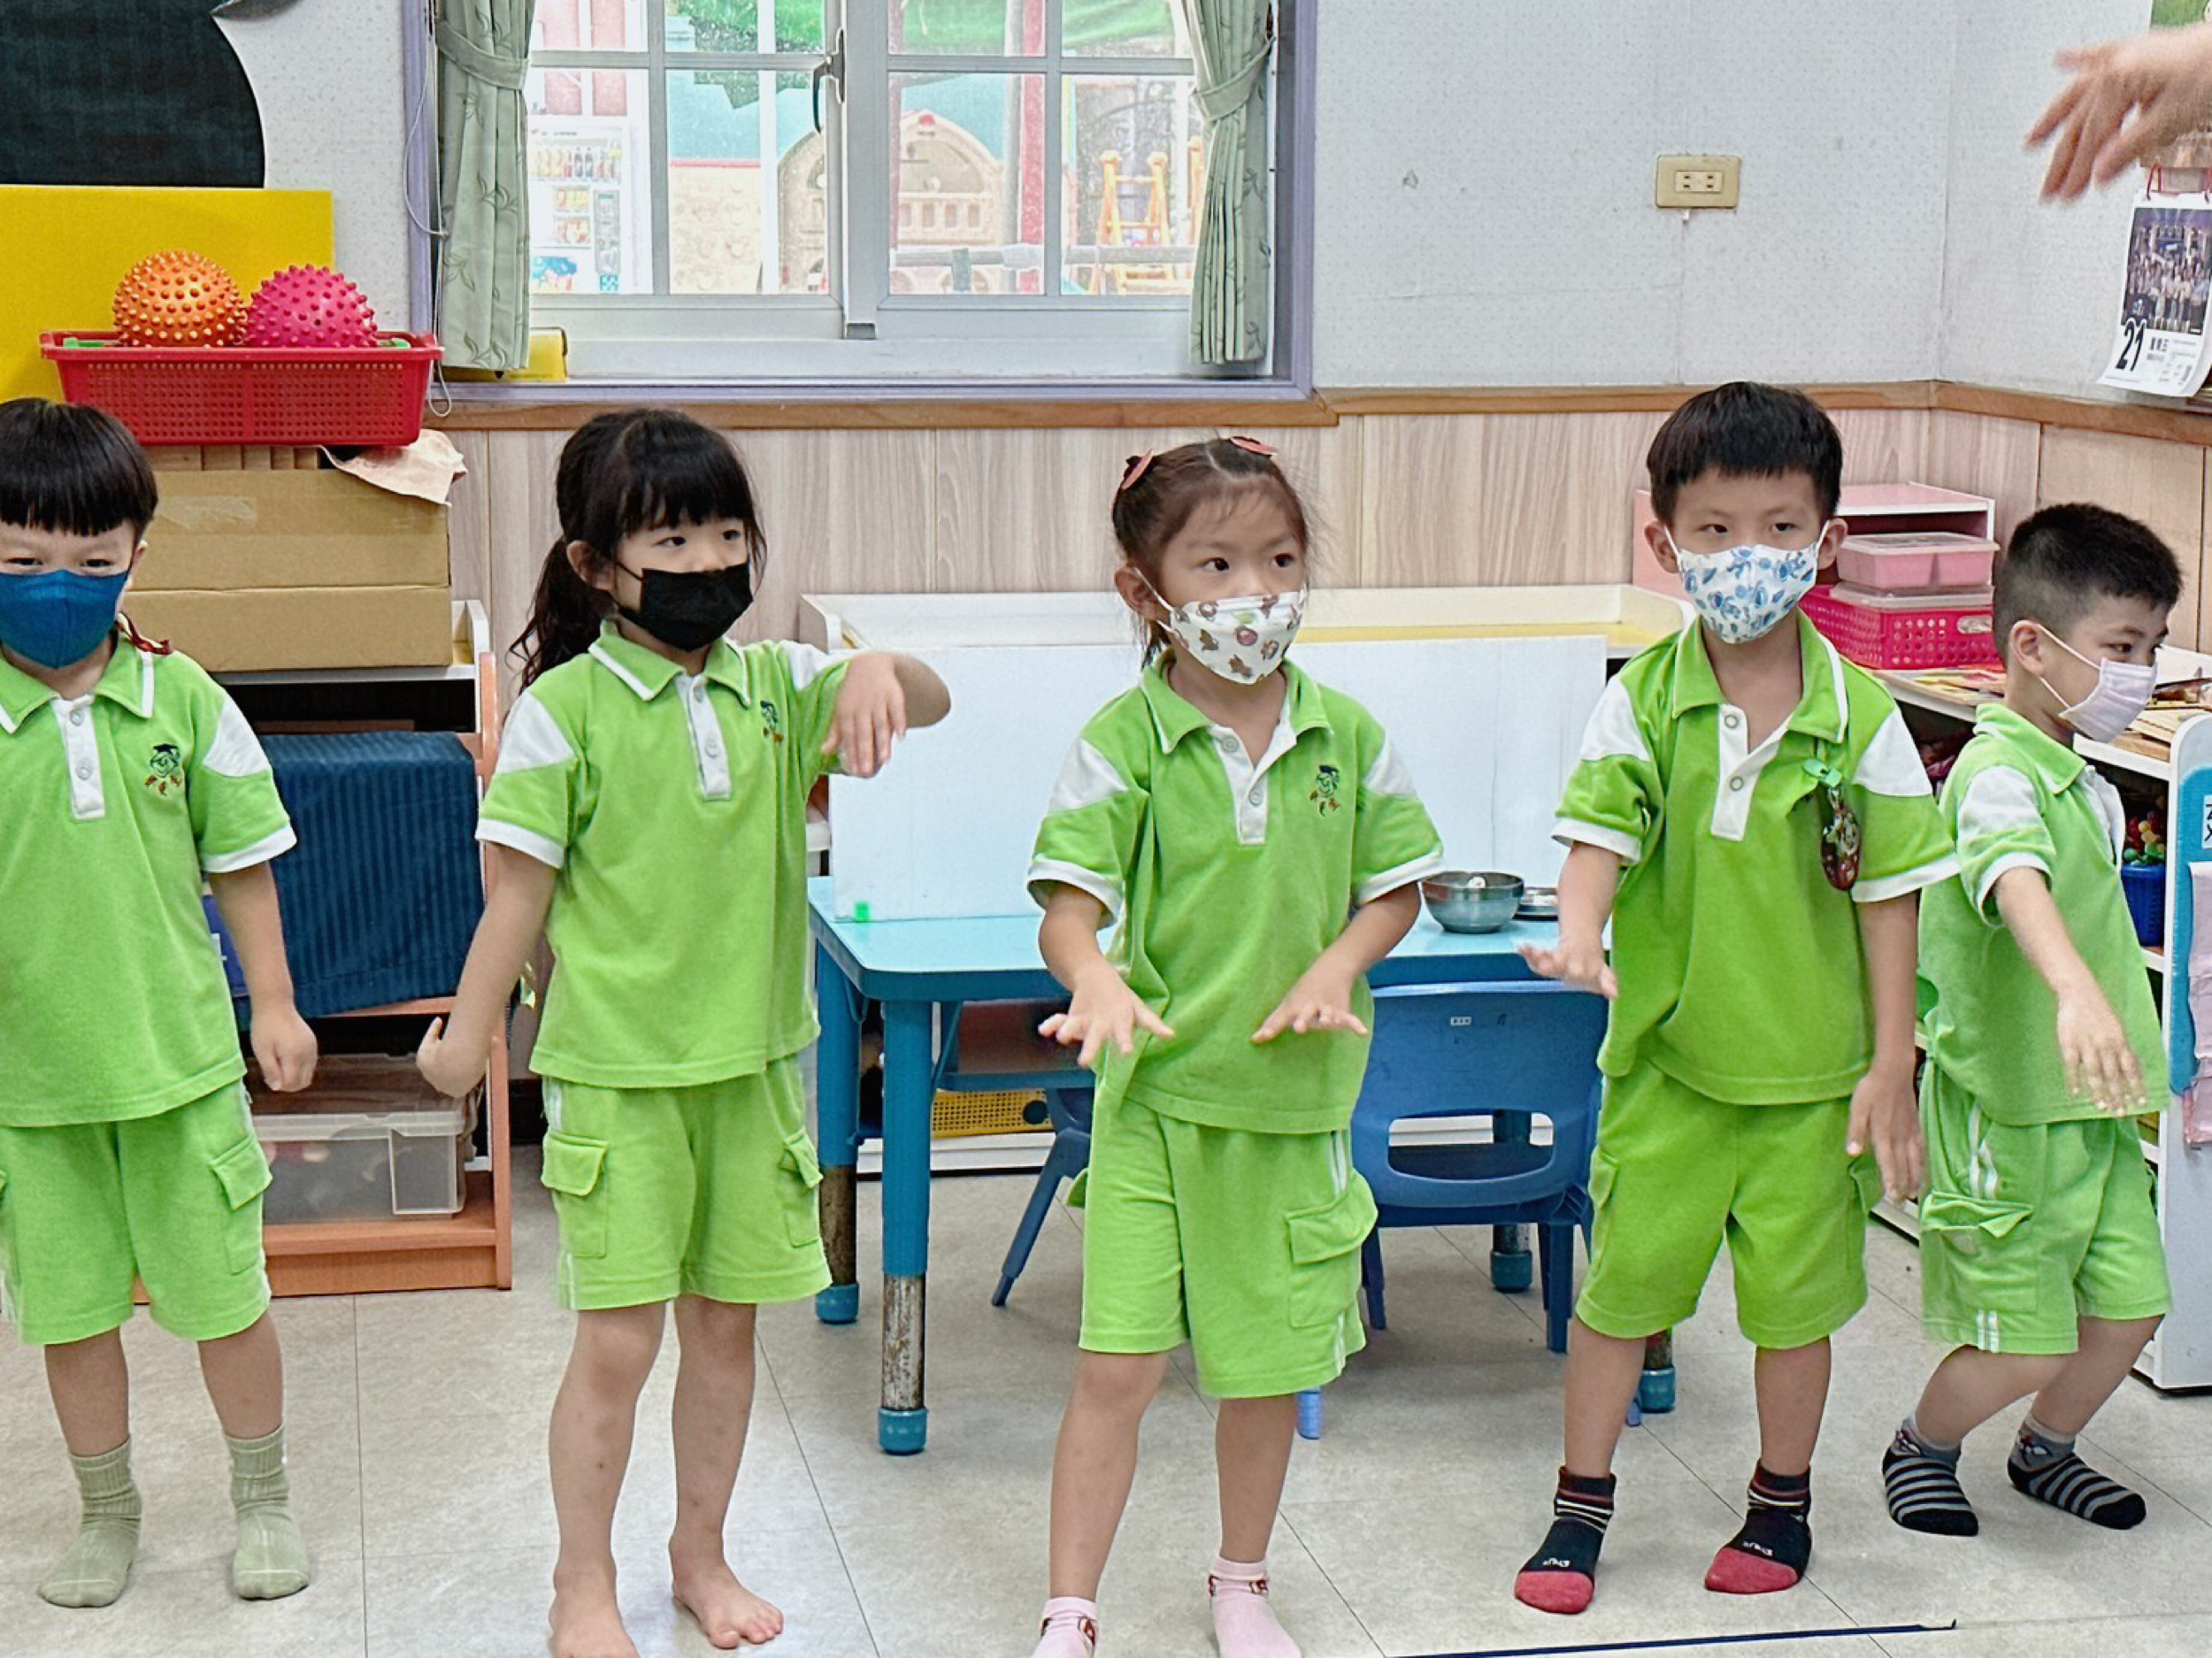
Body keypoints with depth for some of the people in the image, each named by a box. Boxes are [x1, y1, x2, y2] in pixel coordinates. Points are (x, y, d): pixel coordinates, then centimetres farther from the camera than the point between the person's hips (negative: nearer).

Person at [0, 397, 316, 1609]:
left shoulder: (182, 699, -4)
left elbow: (241, 862, 4)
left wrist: (274, 1004, 5)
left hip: (179, 1053, 0)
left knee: (223, 1292, 10)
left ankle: (264, 1500, 30)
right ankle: (107, 1513, 32)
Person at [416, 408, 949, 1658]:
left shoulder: (778, 684, 3)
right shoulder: (566, 707, -9)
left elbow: (928, 703, -5)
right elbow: (523, 887, -5)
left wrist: (882, 673, -27)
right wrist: (469, 1032, -1)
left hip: (756, 1061, 4)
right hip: (616, 1071, -4)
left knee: (727, 1322, 13)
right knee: (620, 1341, -2)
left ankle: (702, 1554, 31)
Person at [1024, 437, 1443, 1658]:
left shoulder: (1346, 735, 1)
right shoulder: (1125, 741, -9)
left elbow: (1395, 887, 9)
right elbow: (1067, 906, -15)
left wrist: (1331, 972, -9)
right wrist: (1098, 982, -36)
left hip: (1294, 1093, 3)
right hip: (1157, 1095, -3)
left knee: (1271, 1363, 14)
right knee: (1118, 1362, -6)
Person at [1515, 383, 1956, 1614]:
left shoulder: (1861, 719, -7)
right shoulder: (1641, 702, -5)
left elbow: (1888, 897, -3)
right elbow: (1601, 834, -10)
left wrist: (1891, 1067, -3)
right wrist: (1581, 939, -32)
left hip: (1809, 1066, 0)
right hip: (1668, 1053, 1)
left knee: (1796, 1296, 11)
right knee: (1623, 1280, 7)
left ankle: (1784, 1504, 33)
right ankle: (1581, 1507, 24)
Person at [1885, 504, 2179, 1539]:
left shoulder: (2085, 780, 10)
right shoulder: (1999, 775, -21)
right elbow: (2016, 881, -42)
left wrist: (2113, 1022, 29)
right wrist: (2076, 991, -59)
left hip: (2089, 1104, 9)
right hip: (2003, 1107, -9)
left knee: (2129, 1306, 10)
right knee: (2027, 1341, -1)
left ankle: (2045, 1450, 35)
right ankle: (1920, 1449, 26)